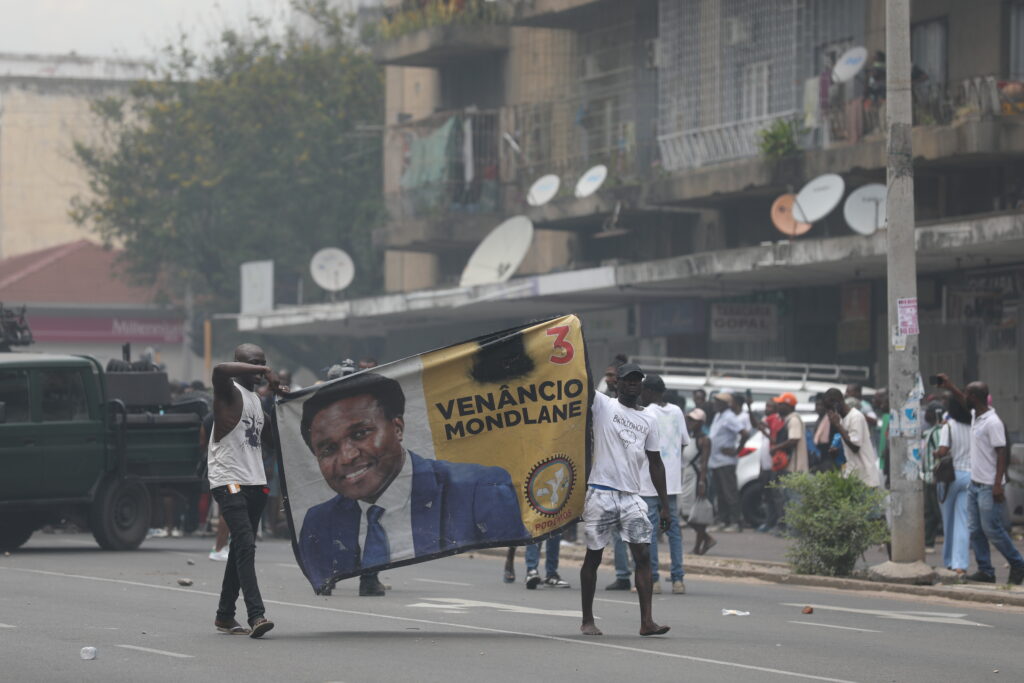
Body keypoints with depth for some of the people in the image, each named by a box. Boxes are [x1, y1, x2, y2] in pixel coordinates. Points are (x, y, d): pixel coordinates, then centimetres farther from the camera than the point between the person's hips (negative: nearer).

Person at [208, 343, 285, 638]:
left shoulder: (256, 399, 21)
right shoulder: (229, 392, -6)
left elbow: (266, 437, 26)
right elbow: (220, 370, -28)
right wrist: (265, 371, -24)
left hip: (255, 481, 9)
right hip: (228, 480, -9)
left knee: (242, 547, 11)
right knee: (245, 544, -18)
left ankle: (225, 615, 20)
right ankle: (256, 615, -26)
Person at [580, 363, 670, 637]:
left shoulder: (649, 421, 14)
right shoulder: (603, 405, 4)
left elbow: (655, 463, 16)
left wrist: (664, 504, 12)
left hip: (632, 496, 3)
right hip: (601, 492, -3)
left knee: (643, 554, -8)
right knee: (593, 555, 3)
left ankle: (646, 620, -12)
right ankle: (587, 619, 13)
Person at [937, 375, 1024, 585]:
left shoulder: (993, 422, -17)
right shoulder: (976, 416, 9)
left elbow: (1002, 454, -19)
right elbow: (963, 401, 32)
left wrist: (998, 485, -23)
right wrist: (949, 386, 29)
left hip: (989, 487, -9)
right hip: (975, 484, 9)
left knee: (992, 530, -6)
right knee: (975, 531, 6)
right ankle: (985, 571, 9)